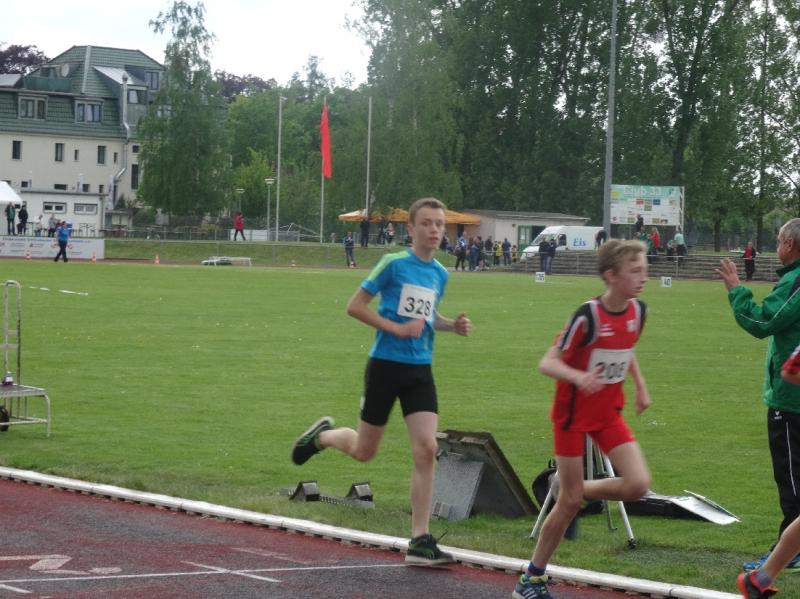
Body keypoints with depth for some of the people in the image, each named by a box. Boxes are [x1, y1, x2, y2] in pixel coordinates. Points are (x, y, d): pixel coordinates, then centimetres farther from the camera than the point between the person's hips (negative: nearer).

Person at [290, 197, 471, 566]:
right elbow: (355, 306, -8)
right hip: (386, 365, -4)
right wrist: (398, 328, -17)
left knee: (426, 449, -11)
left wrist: (451, 325, 5)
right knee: (364, 452, 8)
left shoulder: (440, 274, 9)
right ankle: (323, 435, 43)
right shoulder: (394, 264, -9)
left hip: (420, 370, 4)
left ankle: (420, 541, -7)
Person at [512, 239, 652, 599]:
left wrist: (640, 385, 14)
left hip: (608, 414, 6)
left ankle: (573, 488, 15)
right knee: (569, 503, -1)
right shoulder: (588, 317, -23)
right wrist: (579, 376, -40)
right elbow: (547, 363, -22)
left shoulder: (637, 311, -3)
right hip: (574, 415, -6)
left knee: (638, 485, -12)